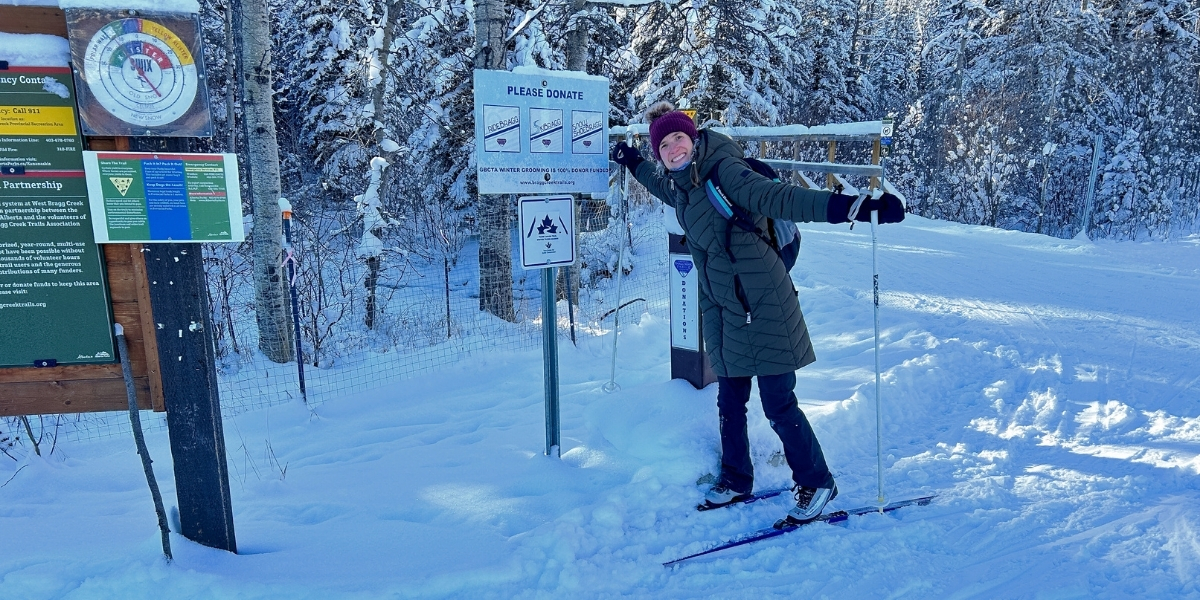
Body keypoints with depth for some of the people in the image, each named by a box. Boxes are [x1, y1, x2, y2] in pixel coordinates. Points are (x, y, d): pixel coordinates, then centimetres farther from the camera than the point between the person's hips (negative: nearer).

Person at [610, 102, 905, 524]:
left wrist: (851, 207, -43)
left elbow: (776, 197, -30)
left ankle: (817, 483, 20)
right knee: (730, 402, 17)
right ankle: (736, 481, 35)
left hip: (761, 305, -8)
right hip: (722, 309, 8)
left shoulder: (723, 172, -15)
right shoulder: (680, 185, 9)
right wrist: (633, 162, 47)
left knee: (778, 404, -1)